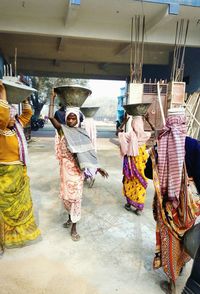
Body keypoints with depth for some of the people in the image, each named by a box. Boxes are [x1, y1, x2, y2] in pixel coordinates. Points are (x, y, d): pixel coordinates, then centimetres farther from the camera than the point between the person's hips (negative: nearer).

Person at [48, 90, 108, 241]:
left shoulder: (82, 133, 0)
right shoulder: (62, 130, 0)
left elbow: (87, 153, 2)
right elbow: (51, 117, -14)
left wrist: (98, 167, -2)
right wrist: (52, 99, -9)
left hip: (77, 168, -1)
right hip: (65, 167, 1)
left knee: (75, 196, 0)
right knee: (66, 194, 13)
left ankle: (74, 227, 12)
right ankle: (71, 216, 40)